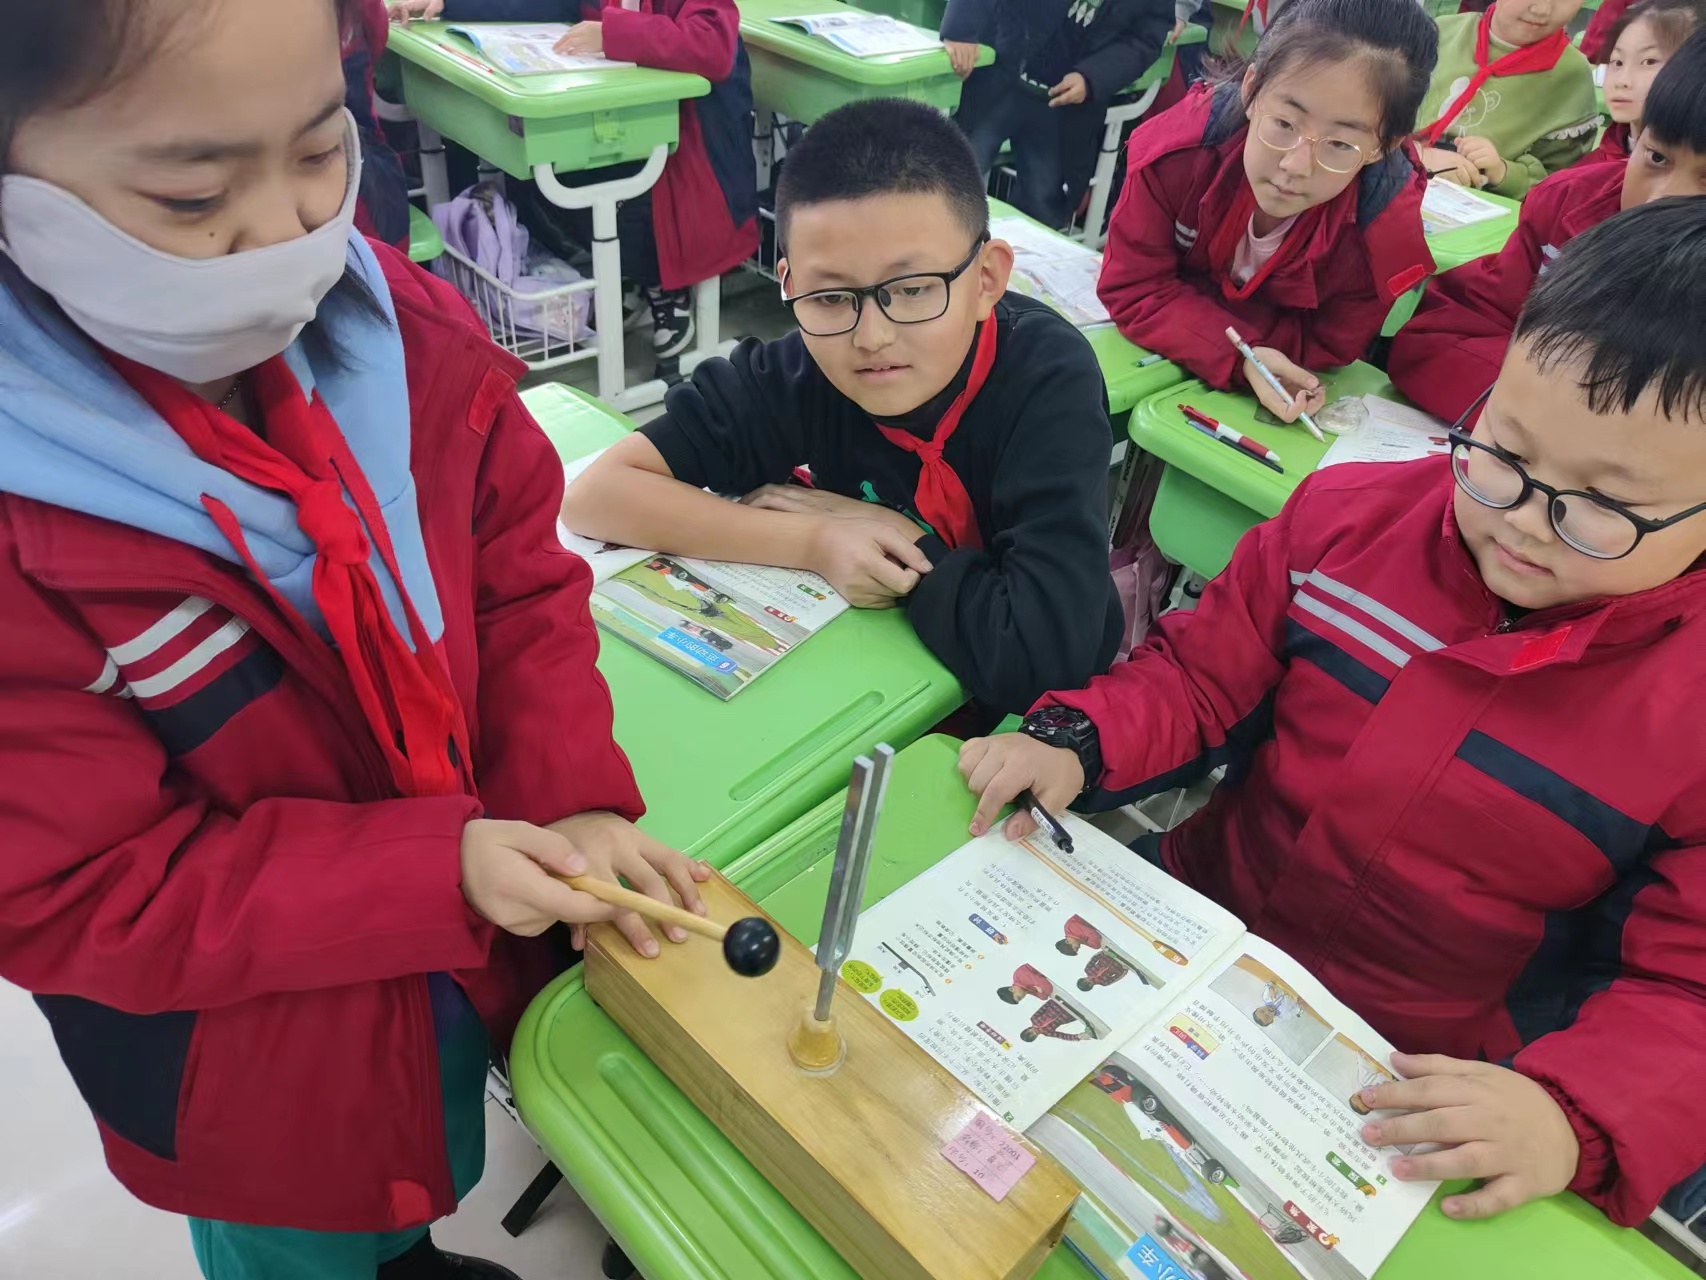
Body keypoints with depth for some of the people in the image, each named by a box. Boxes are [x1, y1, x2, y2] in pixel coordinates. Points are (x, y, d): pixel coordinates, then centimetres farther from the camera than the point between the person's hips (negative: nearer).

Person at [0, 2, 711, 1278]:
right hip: (252, 1068, -4)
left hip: (474, 947, 5)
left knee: (437, 1166, 34)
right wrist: (439, 869, -29)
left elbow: (523, 582, -6)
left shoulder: (405, 333, -16)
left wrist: (576, 798, -19)